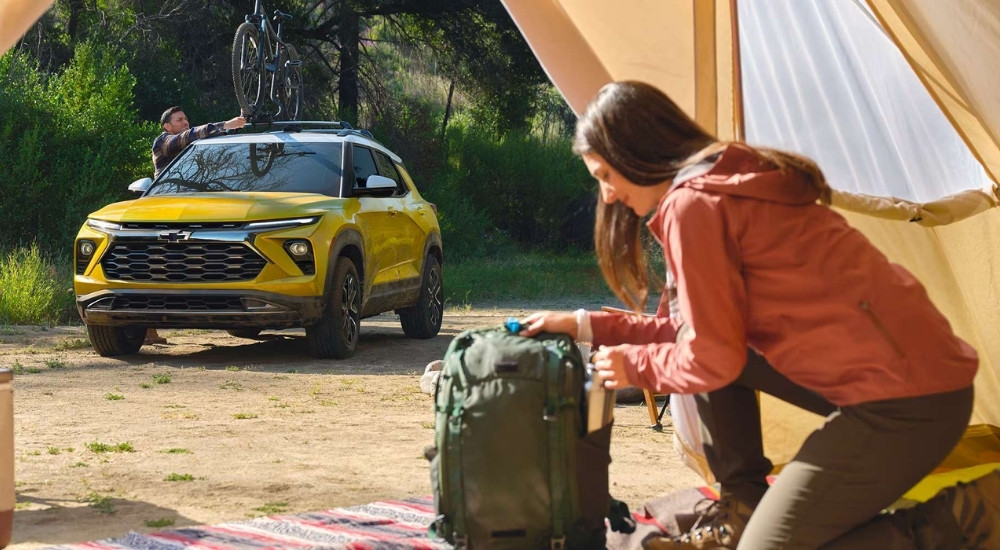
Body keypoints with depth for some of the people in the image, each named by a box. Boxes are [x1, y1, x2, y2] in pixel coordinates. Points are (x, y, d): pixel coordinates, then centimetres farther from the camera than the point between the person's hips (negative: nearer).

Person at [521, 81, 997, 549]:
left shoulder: (692, 203, -13)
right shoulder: (734, 183, 17)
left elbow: (712, 359, -12)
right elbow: (706, 331, 24)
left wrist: (634, 365, 7)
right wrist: (585, 325, 26)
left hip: (906, 400, -10)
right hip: (903, 368, 10)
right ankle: (742, 509, 20)